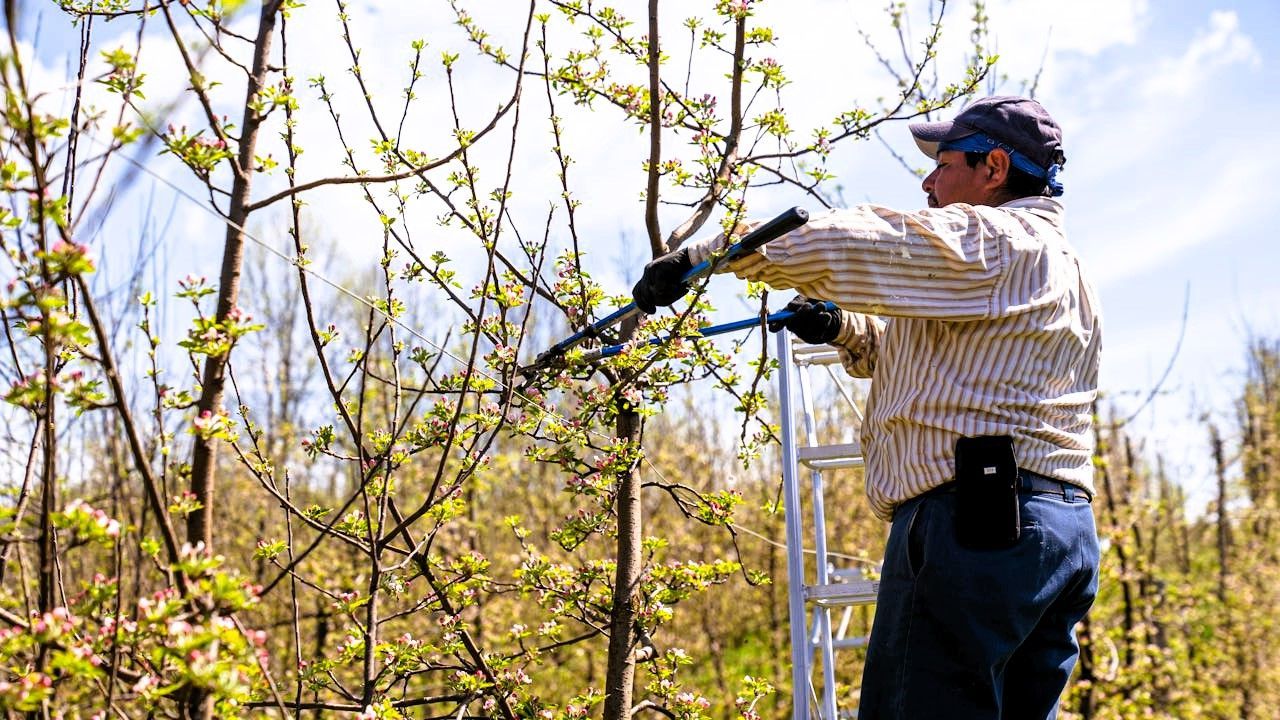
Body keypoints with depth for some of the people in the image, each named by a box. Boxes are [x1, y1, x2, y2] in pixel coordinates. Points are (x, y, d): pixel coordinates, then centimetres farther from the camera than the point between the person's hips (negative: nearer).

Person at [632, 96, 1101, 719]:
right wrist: (842, 329, 17)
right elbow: (928, 359, 33)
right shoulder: (1061, 266, 29)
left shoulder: (992, 241, -4)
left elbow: (835, 244, -13)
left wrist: (703, 255, -4)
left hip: (974, 518, -10)